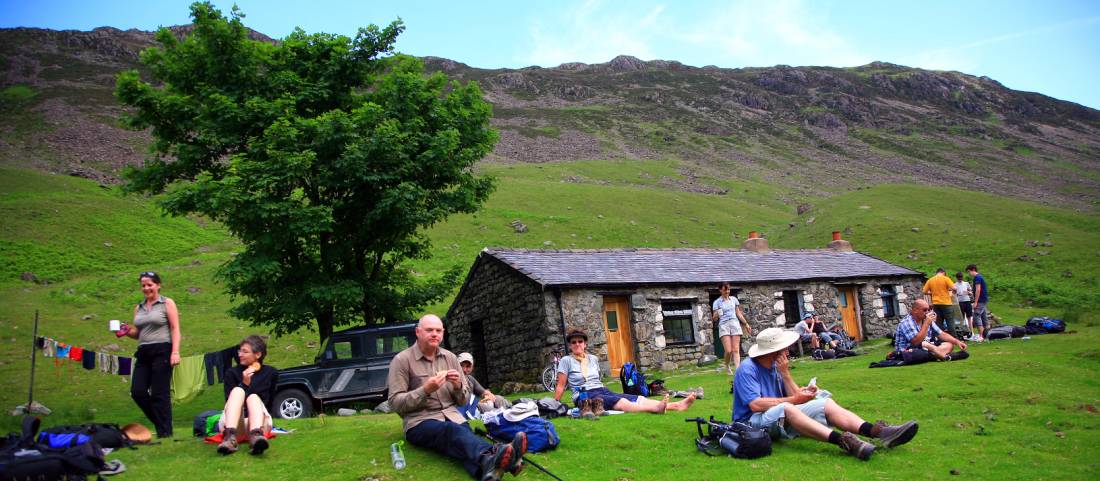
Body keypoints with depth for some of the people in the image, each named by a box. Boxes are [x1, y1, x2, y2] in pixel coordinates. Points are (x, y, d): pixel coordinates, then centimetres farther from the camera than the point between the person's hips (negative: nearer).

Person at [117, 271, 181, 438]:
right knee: (137, 391, 0)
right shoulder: (138, 308, 16)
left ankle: (165, 431, 2)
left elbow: (175, 329, -5)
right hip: (143, 353, 6)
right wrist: (127, 331, -1)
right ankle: (160, 423, 18)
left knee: (160, 393, -6)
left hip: (162, 352, -6)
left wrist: (175, 352, -16)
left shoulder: (167, 303, 1)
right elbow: (138, 334, 21)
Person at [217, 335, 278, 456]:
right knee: (238, 390, -24)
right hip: (232, 422, 0)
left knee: (253, 397, -29)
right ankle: (230, 436, -51)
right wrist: (244, 384, -11)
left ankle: (256, 435, -62)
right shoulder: (232, 373, 12)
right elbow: (230, 401, -1)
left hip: (258, 420, 0)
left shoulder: (271, 373, 12)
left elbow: (268, 402, 10)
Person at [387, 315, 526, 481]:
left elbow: (463, 400, 16)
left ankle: (489, 466, -65)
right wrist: (426, 390, -18)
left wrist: (458, 386, -7)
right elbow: (395, 403, -7)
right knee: (454, 432, -36)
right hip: (420, 422, -4)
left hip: (452, 417, 5)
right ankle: (492, 457, -66)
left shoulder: (450, 357, 14)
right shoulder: (402, 360, 0)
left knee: (463, 436, -31)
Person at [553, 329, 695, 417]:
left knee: (639, 399, -17)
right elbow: (560, 386, 2)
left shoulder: (593, 359, 18)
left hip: (603, 391, 6)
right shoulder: (566, 361, 1)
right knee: (622, 402, -33)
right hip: (585, 397, -6)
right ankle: (656, 408, -58)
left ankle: (677, 405, -34)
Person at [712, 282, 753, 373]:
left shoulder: (734, 299, 12)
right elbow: (714, 319, 1)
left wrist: (746, 324, 16)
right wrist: (716, 315, -21)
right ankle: (727, 366, 16)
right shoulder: (717, 302, 3)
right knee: (728, 350, -12)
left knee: (736, 350, -6)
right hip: (724, 325, -3)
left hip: (735, 324, 3)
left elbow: (738, 313, 19)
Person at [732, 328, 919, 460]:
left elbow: (794, 395, 8)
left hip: (781, 420, 8)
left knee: (826, 404, -8)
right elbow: (755, 405, -24)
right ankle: (842, 440, -55)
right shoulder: (747, 370, -13)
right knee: (786, 409, -39)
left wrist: (785, 373, -7)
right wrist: (793, 400, -15)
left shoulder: (775, 366, 12)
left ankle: (877, 431, -29)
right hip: (753, 422, -8)